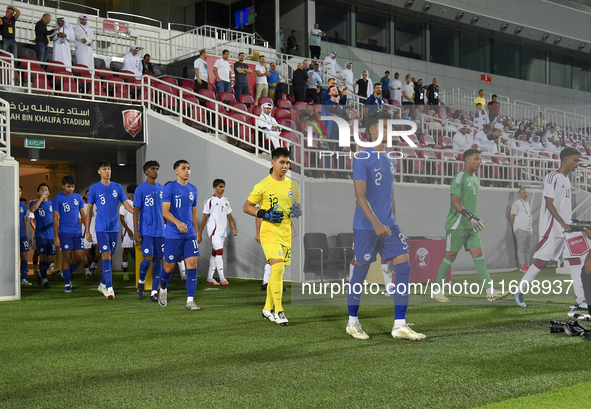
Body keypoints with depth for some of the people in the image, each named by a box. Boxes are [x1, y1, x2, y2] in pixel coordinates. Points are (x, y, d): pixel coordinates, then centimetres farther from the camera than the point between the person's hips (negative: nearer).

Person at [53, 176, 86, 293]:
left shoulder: (78, 197, 9)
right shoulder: (58, 198, -2)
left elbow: (83, 215, 14)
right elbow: (55, 218, -3)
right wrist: (56, 237, -7)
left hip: (77, 232, 4)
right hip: (64, 232, -4)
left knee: (79, 255, -1)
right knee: (66, 257, -2)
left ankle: (67, 272, 25)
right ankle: (67, 283, 8)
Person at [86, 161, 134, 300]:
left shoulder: (117, 187, 7)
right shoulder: (94, 188, 0)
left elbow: (126, 204, 7)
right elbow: (89, 210, 3)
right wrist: (87, 230, 1)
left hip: (114, 227, 3)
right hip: (101, 228, -3)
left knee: (110, 257, 9)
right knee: (106, 256, -11)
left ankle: (102, 284, 24)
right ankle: (109, 288, -12)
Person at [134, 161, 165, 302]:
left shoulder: (162, 188, 12)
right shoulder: (140, 189, -2)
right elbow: (136, 211, -4)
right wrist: (135, 231, -10)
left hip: (160, 231, 5)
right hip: (146, 231, -5)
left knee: (158, 260, 3)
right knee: (148, 258, -14)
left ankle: (154, 292, 7)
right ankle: (141, 282, 14)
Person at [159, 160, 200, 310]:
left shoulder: (193, 189, 11)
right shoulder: (169, 188, -7)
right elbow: (165, 211, -15)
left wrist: (196, 233, 19)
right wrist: (178, 223, -31)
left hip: (190, 235, 4)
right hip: (172, 234, -4)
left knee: (192, 263, -8)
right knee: (169, 266, 6)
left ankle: (190, 301, -6)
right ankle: (163, 290, 36)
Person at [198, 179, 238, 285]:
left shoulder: (226, 201, 14)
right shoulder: (210, 201, -4)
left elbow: (229, 216, 19)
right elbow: (205, 218, -1)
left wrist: (234, 228, 6)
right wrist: (199, 233, -1)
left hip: (223, 231, 6)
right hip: (213, 229, -6)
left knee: (215, 253, 9)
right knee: (219, 251, -16)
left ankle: (209, 278, 15)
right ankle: (222, 278, -17)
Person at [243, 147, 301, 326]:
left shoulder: (292, 185, 10)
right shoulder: (263, 186, -5)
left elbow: (297, 208, 22)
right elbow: (246, 207, -1)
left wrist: (297, 211, -2)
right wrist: (264, 214, -15)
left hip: (285, 233, 6)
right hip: (269, 232, -6)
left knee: (277, 271, 11)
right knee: (277, 267, -20)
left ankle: (267, 309, 25)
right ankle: (278, 311, -13)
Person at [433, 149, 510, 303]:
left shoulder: (475, 179, 17)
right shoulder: (459, 177, -10)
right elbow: (455, 201, -18)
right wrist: (470, 217, -25)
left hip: (471, 226, 8)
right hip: (457, 225, -8)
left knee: (478, 255, -1)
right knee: (450, 256, -2)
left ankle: (490, 291, -8)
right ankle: (438, 290, 10)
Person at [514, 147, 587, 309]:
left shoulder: (566, 179, 16)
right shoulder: (552, 177, -10)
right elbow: (549, 203, -16)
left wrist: (570, 224, 17)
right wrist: (563, 223, -21)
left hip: (567, 228, 9)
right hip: (552, 228, -8)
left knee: (576, 259, 2)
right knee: (542, 261, -4)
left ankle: (580, 299, 2)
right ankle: (519, 291, 9)